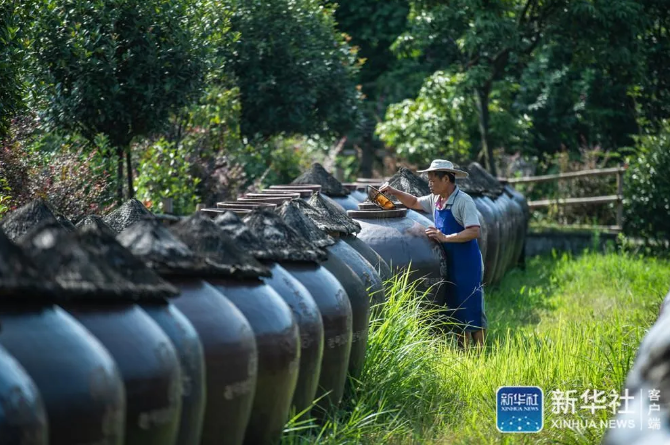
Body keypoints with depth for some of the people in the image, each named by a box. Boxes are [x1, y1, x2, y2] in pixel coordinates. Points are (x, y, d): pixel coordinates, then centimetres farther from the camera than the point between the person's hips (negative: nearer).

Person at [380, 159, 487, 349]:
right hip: (448, 262, 8)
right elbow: (414, 202, 25)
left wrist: (445, 237, -24)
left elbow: (474, 231, -24)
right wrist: (393, 192, 11)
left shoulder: (463, 201, -16)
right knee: (456, 310, 12)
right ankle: (461, 352, 19)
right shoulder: (435, 200, 9)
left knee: (472, 310, -5)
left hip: (467, 263, -8)